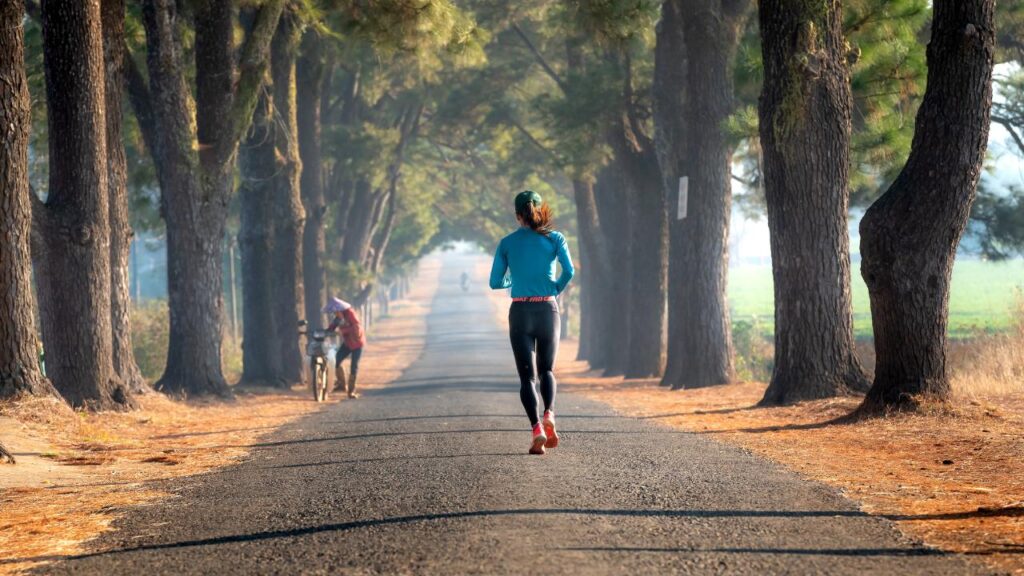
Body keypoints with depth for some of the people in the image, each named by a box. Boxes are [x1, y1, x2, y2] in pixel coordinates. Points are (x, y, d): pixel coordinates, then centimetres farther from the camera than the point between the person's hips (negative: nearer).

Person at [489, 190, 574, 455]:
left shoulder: (507, 243, 4)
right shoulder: (555, 238, 2)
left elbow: (495, 282, 5)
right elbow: (569, 271, -11)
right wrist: (557, 289, 9)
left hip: (520, 312, -1)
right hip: (548, 310, 1)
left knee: (527, 375, 3)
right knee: (546, 370, 17)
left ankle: (536, 428, -18)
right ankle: (549, 414, -11)